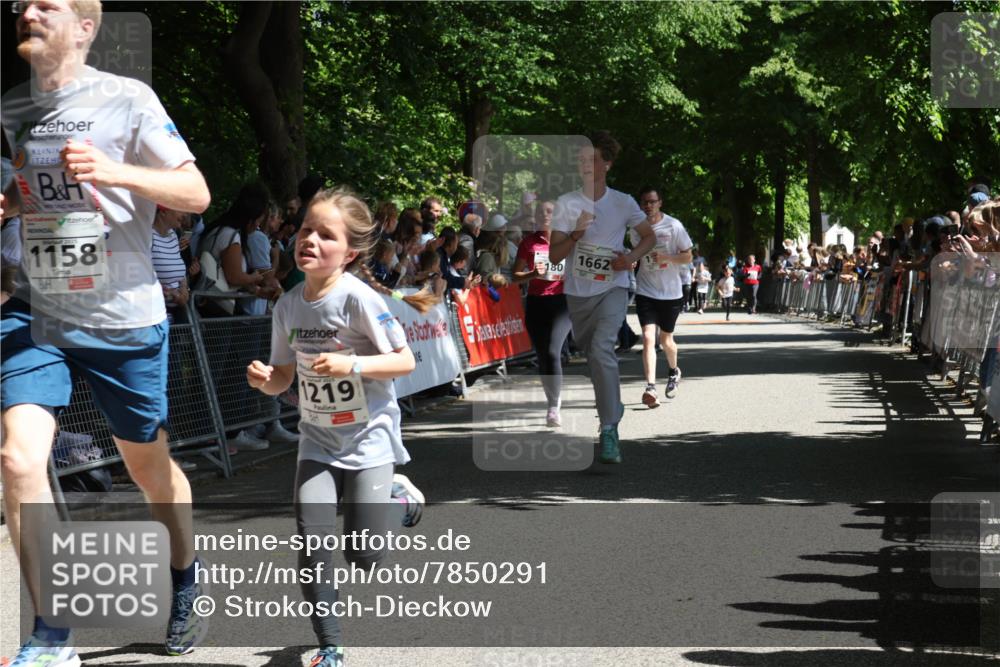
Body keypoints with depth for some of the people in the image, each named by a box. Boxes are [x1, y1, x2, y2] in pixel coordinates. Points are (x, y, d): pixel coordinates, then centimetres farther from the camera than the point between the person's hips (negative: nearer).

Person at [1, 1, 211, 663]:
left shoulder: (126, 98, -7)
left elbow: (196, 193, -8)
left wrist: (114, 172, -23)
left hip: (124, 317, -3)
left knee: (150, 467, 13)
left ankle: (187, 587, 41)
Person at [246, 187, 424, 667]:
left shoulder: (357, 298, -17)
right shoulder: (288, 306, -1)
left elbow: (405, 361, -14)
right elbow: (284, 378, 9)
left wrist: (351, 365, -27)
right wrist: (263, 380, -14)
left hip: (368, 438, -4)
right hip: (318, 442, 4)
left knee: (363, 557, -4)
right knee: (313, 548, -9)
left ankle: (395, 495, 28)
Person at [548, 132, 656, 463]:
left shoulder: (623, 203, -4)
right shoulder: (566, 203, -3)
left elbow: (649, 236, 12)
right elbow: (554, 256, -6)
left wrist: (631, 257, -8)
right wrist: (577, 234, -25)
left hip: (612, 289, -3)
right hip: (577, 291, 3)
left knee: (601, 349, -25)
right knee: (590, 353, 16)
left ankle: (609, 432, -25)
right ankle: (613, 405, 45)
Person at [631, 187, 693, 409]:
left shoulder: (673, 226, -9)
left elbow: (687, 257, -5)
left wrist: (666, 257, -20)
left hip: (671, 292, -1)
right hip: (646, 291, 1)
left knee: (666, 339, 13)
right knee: (648, 337, -15)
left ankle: (674, 372, 44)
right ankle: (650, 387, -21)